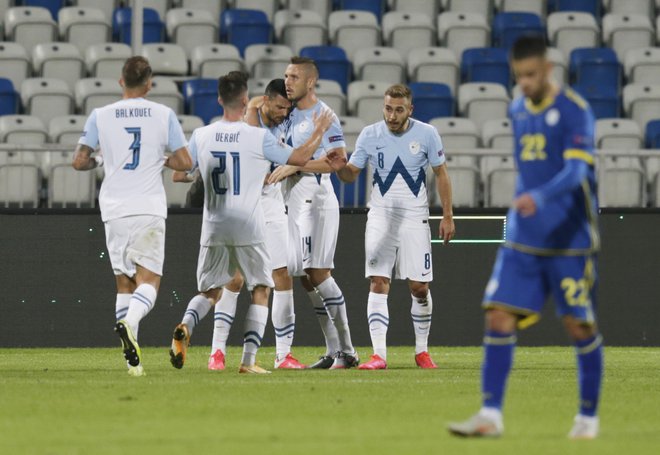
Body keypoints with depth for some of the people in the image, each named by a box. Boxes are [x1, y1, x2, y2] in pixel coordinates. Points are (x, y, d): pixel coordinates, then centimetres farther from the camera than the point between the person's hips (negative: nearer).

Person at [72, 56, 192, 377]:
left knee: (123, 282, 11)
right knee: (148, 281, -1)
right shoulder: (164, 115, 2)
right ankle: (129, 322, -33)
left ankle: (132, 359, 4)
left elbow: (79, 162, 3)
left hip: (114, 209, 2)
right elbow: (185, 162, 2)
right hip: (149, 209, -2)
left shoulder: (101, 116, 4)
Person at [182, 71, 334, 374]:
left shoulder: (201, 136, 1)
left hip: (214, 229, 3)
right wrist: (318, 133, 18)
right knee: (260, 291, 10)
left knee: (209, 291, 13)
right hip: (248, 229, -3)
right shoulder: (259, 138, -7)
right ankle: (249, 360, 0)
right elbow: (299, 159, 2)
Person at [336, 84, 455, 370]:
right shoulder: (369, 135, -3)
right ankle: (379, 355, -12)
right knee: (378, 284, -11)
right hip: (380, 217, 0)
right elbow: (351, 174, 3)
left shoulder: (426, 134, -5)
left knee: (419, 288, 1)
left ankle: (421, 351, 20)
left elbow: (441, 174, 5)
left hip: (415, 218, 0)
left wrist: (447, 216, 2)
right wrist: (338, 165, -21)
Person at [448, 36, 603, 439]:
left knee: (579, 325, 1)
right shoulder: (517, 111, 10)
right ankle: (491, 414, -5)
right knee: (499, 318, -6)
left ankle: (589, 416, 16)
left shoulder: (574, 111, -11)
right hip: (523, 238, 6)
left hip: (570, 239, -6)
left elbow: (576, 171, -24)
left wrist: (539, 197, -39)